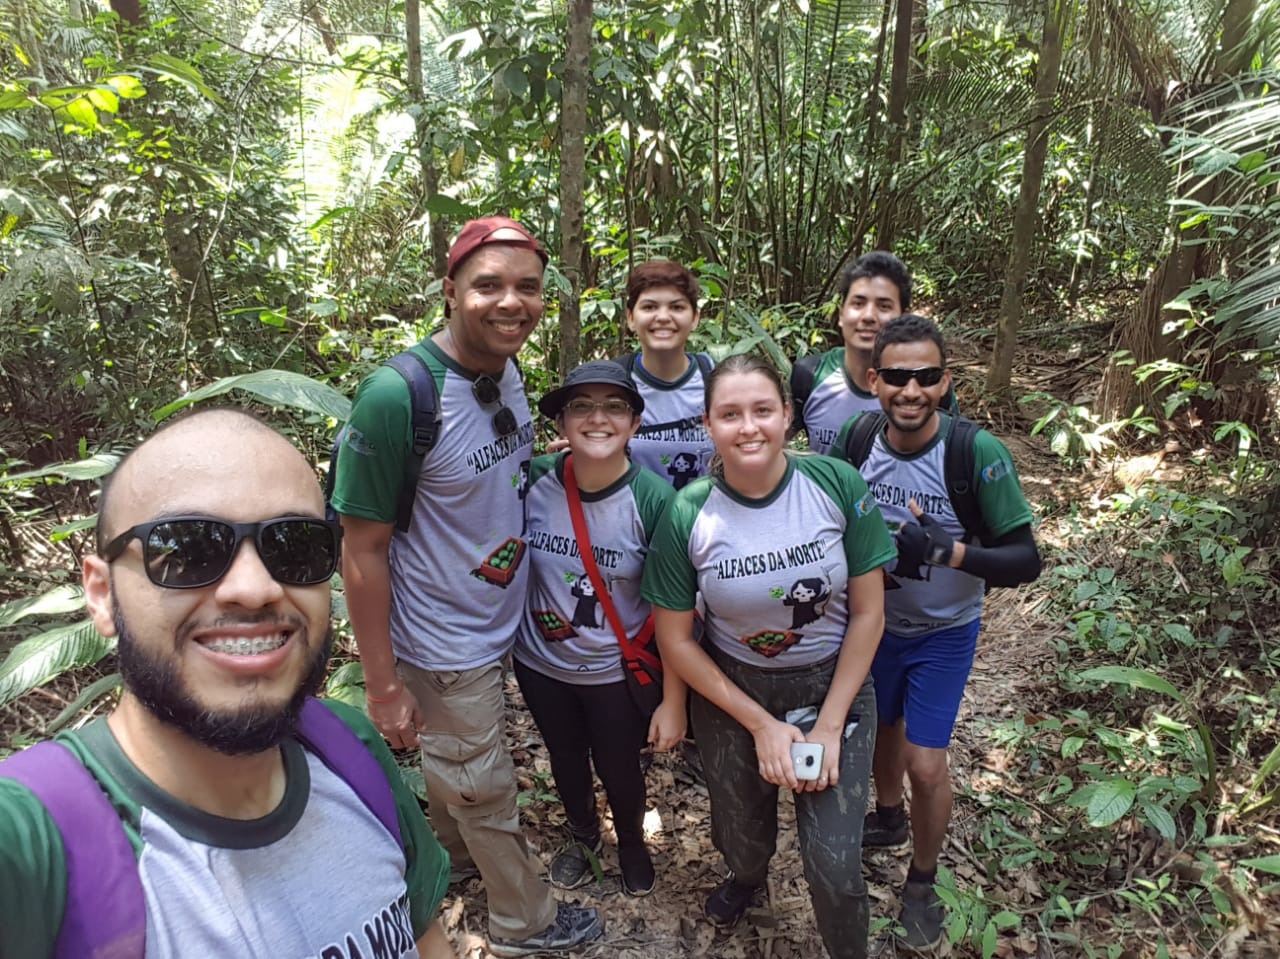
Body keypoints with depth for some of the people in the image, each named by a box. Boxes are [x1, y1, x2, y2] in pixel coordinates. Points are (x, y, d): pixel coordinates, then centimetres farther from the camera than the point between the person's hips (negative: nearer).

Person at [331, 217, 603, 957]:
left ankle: (457, 858, 55)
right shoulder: (395, 397, -28)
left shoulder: (506, 370, -5)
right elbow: (364, 550, -21)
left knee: (456, 764, 29)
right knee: (485, 791, 15)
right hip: (445, 647, -6)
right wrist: (384, 685, -17)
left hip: (500, 624, 7)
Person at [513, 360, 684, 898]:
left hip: (619, 673, -2)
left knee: (619, 769, 17)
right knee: (566, 759, 24)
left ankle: (632, 842, 52)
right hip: (542, 665, 3)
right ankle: (583, 836, 57)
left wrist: (673, 701, -15)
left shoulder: (653, 500, -22)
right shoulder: (535, 482, -15)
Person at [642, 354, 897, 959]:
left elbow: (869, 612, -10)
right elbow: (674, 639, -8)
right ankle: (746, 877, 57)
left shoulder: (838, 485, -17)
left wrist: (828, 727, -11)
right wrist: (761, 724, -10)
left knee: (834, 865, -5)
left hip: (834, 685, 0)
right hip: (731, 690, 1)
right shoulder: (687, 515, -17)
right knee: (742, 836, 18)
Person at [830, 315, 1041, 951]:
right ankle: (887, 818, 54)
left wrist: (943, 550, -39)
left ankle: (922, 883, 26)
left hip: (943, 633, -3)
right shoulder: (856, 438, -16)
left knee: (925, 763, -2)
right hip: (876, 620, 4)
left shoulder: (978, 454, -26)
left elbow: (1025, 561, -24)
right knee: (884, 726, 24)